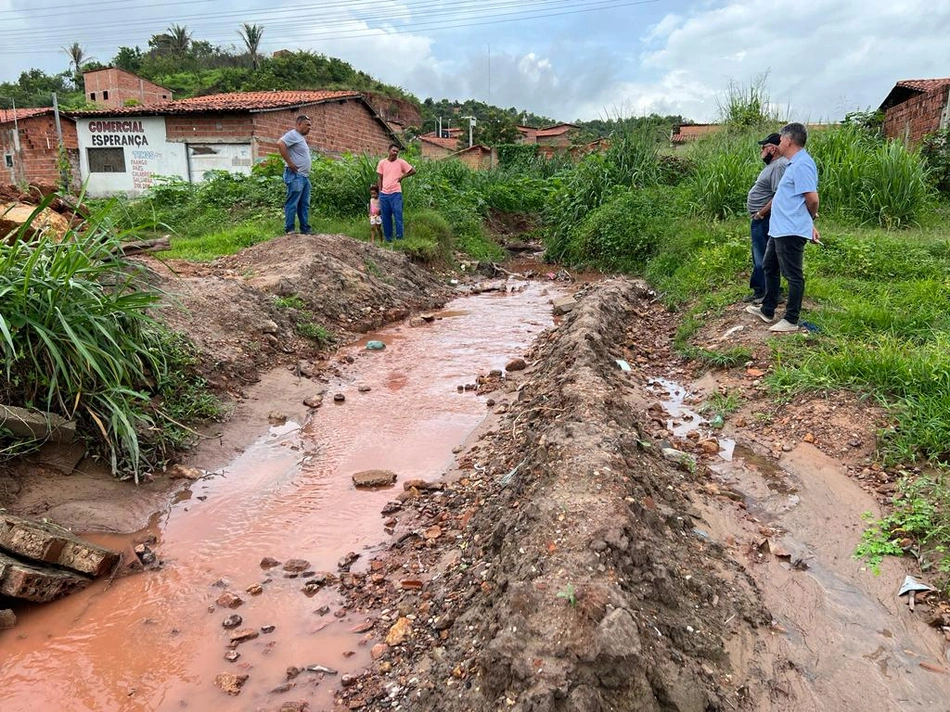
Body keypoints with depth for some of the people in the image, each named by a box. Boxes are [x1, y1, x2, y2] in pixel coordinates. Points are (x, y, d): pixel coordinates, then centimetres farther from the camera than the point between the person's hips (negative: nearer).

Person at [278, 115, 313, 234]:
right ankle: (289, 231, -7)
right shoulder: (293, 134, -9)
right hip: (295, 176, -10)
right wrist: (289, 163, -22)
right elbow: (280, 144, -25)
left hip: (304, 176, 10)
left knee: (304, 205, 11)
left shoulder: (301, 137, 21)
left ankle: (305, 230, 15)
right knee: (292, 204, -8)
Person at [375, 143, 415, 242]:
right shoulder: (382, 163, 8)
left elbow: (413, 171, 4)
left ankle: (399, 238, -3)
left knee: (398, 216, -6)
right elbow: (380, 178, 12)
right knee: (386, 218, 7)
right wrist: (380, 192, 6)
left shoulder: (401, 162, 1)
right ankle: (388, 239, 14)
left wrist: (402, 176, 1)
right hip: (384, 194, 3)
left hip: (396, 193, -3)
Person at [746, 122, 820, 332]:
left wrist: (809, 220, -4)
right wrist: (809, 224, 20)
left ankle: (791, 320, 8)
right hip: (780, 229, 11)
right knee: (769, 267, 21)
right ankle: (767, 310, 33)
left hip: (791, 232, -11)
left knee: (793, 276, -1)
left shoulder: (801, 165, -18)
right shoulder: (794, 164, 15)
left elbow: (812, 199, -23)